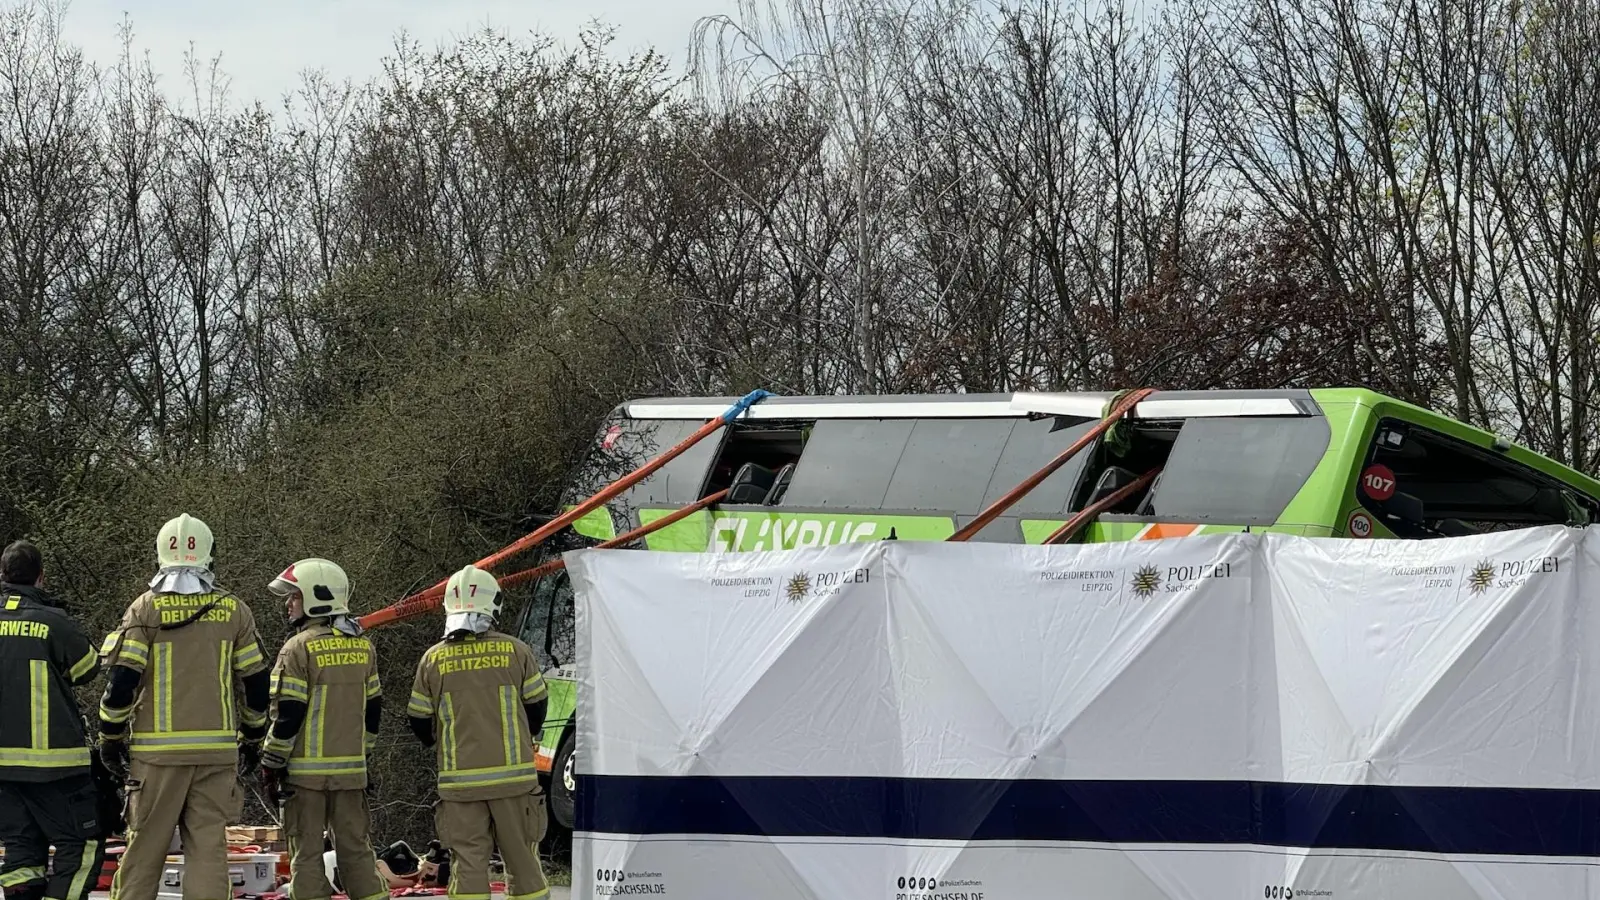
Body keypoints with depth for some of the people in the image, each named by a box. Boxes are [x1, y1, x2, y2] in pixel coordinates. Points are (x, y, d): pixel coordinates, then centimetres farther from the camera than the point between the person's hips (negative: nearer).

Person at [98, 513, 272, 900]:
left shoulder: (146, 608, -3)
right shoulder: (233, 610, 4)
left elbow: (121, 679, -7)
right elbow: (255, 680, 8)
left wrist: (111, 737, 5)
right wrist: (253, 738, 20)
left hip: (158, 749, -2)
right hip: (218, 749, 2)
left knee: (145, 845, 5)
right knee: (209, 845, 3)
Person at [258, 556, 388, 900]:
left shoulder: (300, 648, -11)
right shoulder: (362, 646, 8)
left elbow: (287, 715, -13)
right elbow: (373, 708, 14)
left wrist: (271, 765, -6)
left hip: (306, 769, -6)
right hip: (351, 768, 6)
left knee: (306, 852, 1)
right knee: (355, 847, 11)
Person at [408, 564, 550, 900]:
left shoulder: (434, 659, -1)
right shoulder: (516, 652, -4)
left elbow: (420, 721, 7)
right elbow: (536, 706, 6)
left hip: (459, 780, 0)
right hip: (513, 776, 0)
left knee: (468, 863, 3)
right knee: (521, 860, 9)